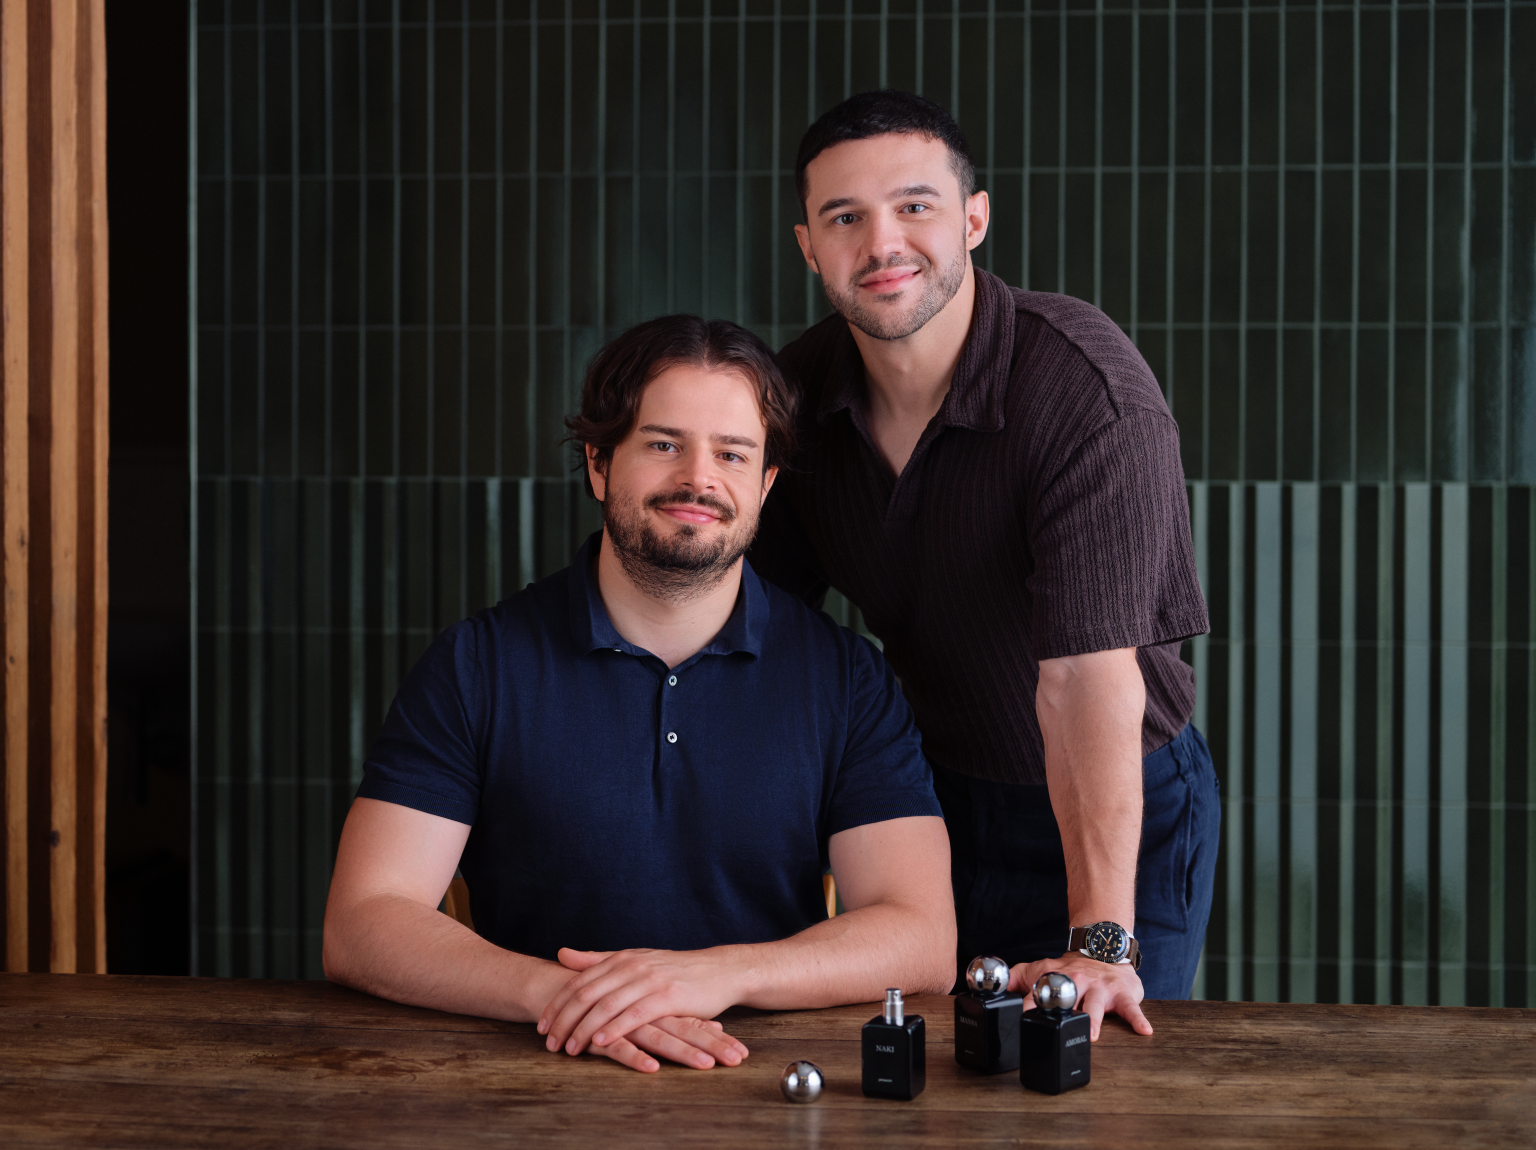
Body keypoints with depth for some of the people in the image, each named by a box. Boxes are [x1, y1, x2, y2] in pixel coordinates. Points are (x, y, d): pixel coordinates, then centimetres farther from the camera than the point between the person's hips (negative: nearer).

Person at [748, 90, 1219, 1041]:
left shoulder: (1091, 386, -26)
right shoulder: (799, 389, -7)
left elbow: (1088, 671, -34)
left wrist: (1099, 941, -38)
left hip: (1121, 811, -5)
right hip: (927, 794, 5)